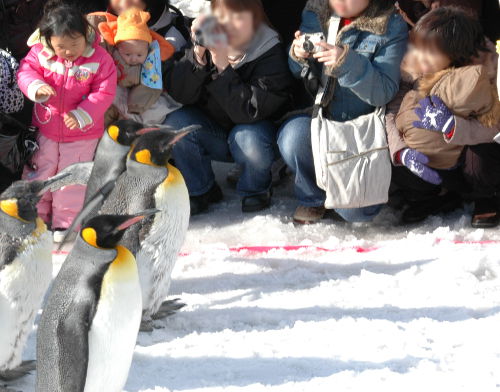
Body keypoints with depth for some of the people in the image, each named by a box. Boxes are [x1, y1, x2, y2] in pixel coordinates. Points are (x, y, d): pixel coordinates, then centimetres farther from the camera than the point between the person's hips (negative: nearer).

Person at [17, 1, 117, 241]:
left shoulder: (99, 59, -17)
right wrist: (36, 87, -29)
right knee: (38, 174, 11)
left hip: (81, 134, -2)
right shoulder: (40, 53, -12)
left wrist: (81, 116, -25)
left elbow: (104, 93, -15)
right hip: (45, 130, 2)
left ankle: (64, 224, 17)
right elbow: (25, 71, -6)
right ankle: (36, 217, 27)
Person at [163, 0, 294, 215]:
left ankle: (255, 189, 1)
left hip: (253, 129, -3)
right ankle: (200, 190, 1)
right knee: (175, 124, -24)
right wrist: (198, 54, -33)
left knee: (249, 140, -35)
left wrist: (223, 66, -37)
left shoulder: (270, 54, -20)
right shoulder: (207, 43, -11)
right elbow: (179, 94, -18)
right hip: (211, 133, 3)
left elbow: (249, 112, -30)